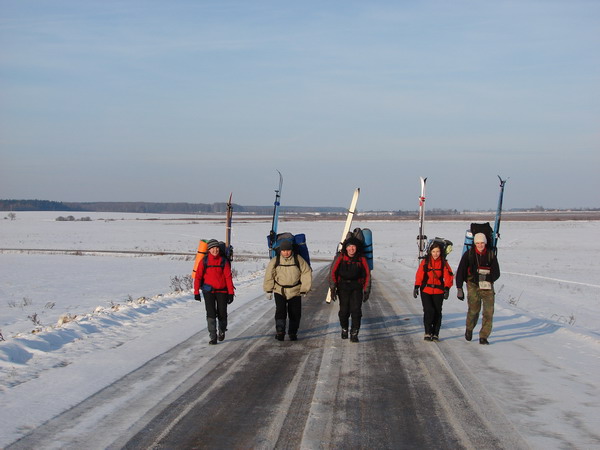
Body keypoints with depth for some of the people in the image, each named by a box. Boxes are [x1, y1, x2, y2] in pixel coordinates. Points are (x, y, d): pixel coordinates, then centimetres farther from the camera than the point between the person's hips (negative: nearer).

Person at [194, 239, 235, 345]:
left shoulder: (224, 261, -1)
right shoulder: (204, 261, -1)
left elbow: (228, 277, 0)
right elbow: (198, 276, 3)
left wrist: (231, 293, -3)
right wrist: (196, 292, -1)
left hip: (222, 291, 0)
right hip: (209, 291, 0)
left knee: (222, 314, 7)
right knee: (211, 313, -8)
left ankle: (222, 331, 34)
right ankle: (213, 337, -5)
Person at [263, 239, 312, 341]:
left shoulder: (298, 260, -9)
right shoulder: (275, 261, -7)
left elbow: (307, 273, -1)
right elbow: (269, 275, 5)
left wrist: (304, 290, -1)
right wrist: (268, 290, 7)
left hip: (295, 292, 1)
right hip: (279, 291, 0)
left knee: (295, 314, 5)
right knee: (280, 311, -15)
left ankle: (293, 333, 20)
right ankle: (280, 331, -19)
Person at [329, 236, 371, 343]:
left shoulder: (361, 259, -5)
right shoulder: (340, 257, -8)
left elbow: (367, 275, 4)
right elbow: (333, 273, -3)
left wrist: (366, 291, 3)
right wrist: (333, 289, -7)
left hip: (357, 287, 0)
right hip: (343, 286, 0)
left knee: (356, 310, -10)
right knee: (344, 310, 2)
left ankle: (354, 334, -4)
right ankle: (344, 329, 29)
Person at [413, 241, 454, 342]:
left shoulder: (443, 263, 1)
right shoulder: (425, 261, -1)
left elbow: (448, 276, -2)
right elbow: (419, 275, 0)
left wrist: (447, 289, -14)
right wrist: (416, 287, -6)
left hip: (438, 291, 1)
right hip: (426, 290, -1)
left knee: (437, 312, 3)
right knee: (429, 311, -11)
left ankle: (435, 334, 14)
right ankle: (428, 333, 2)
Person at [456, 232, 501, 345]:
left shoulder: (491, 255, 3)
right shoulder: (468, 254, 1)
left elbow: (496, 273, 4)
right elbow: (460, 272, 2)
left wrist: (486, 277, -15)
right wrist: (459, 288, -3)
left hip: (487, 286, 1)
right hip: (473, 286, -1)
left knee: (489, 312, -9)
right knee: (474, 310, -7)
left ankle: (483, 337, -2)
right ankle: (469, 329, 23)